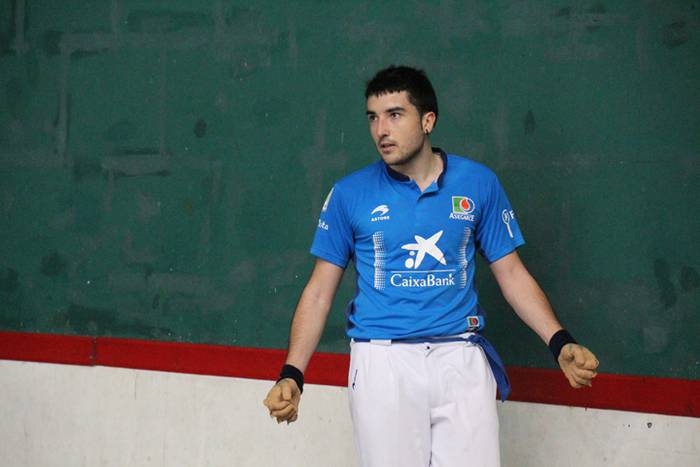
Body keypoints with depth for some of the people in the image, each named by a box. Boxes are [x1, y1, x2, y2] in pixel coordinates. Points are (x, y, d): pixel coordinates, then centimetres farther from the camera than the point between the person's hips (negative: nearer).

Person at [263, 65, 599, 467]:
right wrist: (292, 375, -6)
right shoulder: (350, 194, 1)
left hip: (461, 360, 1)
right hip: (382, 362, -1)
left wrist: (560, 343, -5)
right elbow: (320, 291, 5)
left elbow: (512, 273, 9)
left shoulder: (478, 183, 4)